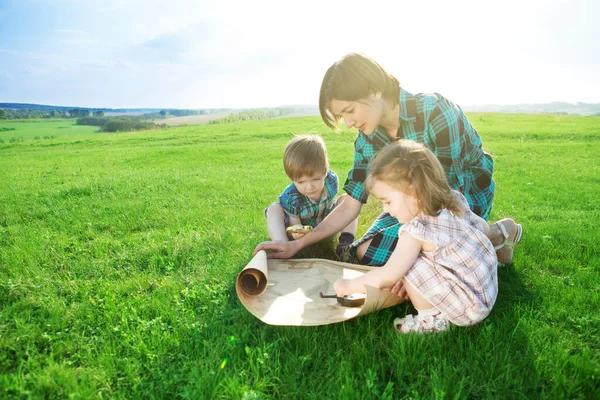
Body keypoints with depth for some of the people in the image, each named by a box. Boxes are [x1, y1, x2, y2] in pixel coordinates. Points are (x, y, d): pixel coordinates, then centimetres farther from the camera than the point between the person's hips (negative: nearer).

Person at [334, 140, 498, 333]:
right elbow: (483, 227, 16)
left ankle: (432, 318, -2)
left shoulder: (416, 230, -24)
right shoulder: (455, 201, -2)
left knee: (408, 266, -16)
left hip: (467, 308, -9)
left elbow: (387, 276, -23)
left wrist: (349, 285, -9)